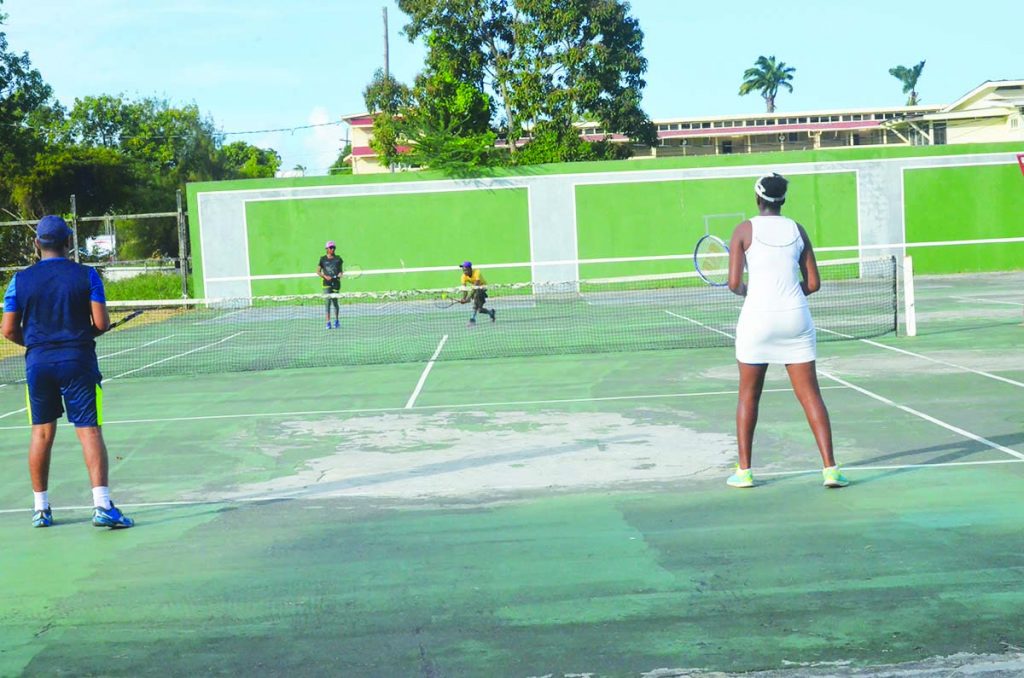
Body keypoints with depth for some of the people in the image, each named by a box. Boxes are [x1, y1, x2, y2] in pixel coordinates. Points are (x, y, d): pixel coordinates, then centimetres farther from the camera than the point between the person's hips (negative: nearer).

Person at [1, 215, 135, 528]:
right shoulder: (87, 275, -4)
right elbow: (101, 323, -8)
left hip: (37, 361, 2)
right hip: (78, 360, -2)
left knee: (42, 433, 12)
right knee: (90, 431, -3)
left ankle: (41, 508, 18)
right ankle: (102, 505, -12)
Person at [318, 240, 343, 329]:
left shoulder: (338, 259, 6)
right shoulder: (323, 259, 2)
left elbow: (340, 270, 18)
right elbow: (318, 271, 6)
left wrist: (341, 273, -5)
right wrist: (325, 276, -10)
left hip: (336, 283, 2)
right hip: (327, 283, -2)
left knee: (335, 302, 6)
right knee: (328, 301, -13)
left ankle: (336, 321, 25)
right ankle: (328, 322, -11)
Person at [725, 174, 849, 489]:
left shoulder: (745, 229, -1)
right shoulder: (797, 230, 8)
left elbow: (734, 283, -6)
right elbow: (813, 283, 8)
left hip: (758, 316, -2)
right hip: (796, 316, 2)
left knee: (748, 394, 12)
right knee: (810, 394, 4)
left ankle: (744, 470, 13)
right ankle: (830, 468, -1)